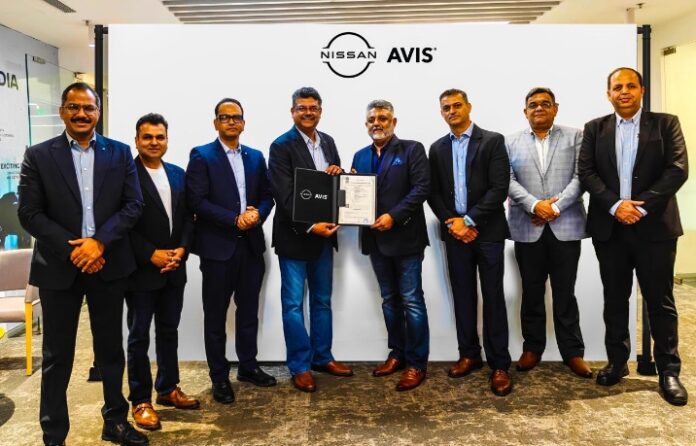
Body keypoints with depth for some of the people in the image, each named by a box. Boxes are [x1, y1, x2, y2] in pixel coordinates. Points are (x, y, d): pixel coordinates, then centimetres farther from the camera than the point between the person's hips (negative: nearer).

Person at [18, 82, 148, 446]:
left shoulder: (120, 153, 4)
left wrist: (99, 241, -15)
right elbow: (29, 213, -4)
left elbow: (134, 205, -2)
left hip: (108, 264, 2)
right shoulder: (38, 155, 0)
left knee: (111, 347, 14)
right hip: (58, 266, -1)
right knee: (56, 355, 8)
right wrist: (72, 249, -14)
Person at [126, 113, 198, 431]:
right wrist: (151, 254, -16)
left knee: (169, 331, 15)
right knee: (139, 336, 6)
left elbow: (188, 217, 10)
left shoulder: (178, 174, 10)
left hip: (174, 268, 6)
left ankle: (168, 389, 30)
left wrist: (182, 249, -5)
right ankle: (140, 401, 17)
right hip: (141, 269, -5)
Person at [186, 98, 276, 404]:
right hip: (218, 246, -4)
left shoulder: (256, 157, 12)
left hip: (251, 245, 5)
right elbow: (197, 201, -13)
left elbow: (267, 196, 10)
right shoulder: (201, 156, -3)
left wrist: (257, 214, -11)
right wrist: (235, 219, -18)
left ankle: (248, 366, 30)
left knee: (249, 310, 14)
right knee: (216, 315, 6)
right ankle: (219, 377, 18)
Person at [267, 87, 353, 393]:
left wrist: (338, 172, -8)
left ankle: (322, 357, 30)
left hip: (324, 233, 6)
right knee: (294, 304, 3)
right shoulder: (281, 146, -10)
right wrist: (309, 227, -26)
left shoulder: (328, 141, 9)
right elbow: (285, 196, -18)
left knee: (322, 300, 16)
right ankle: (300, 366, 16)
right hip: (295, 236, -6)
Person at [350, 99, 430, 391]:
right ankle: (397, 354, 27)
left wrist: (393, 216, -21)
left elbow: (421, 188, -13)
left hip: (405, 237, -6)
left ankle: (416, 363, 9)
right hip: (376, 238, 6)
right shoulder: (361, 156, 15)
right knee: (389, 300, 14)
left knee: (411, 301, -1)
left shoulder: (412, 149, -3)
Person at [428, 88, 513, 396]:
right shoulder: (437, 148, 12)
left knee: (493, 297, 0)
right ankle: (469, 354, 23)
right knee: (463, 296, 10)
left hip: (487, 231, -3)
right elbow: (433, 193, 8)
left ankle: (499, 365, 9)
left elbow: (499, 188, -10)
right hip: (454, 232, 4)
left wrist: (469, 220, -14)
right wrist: (451, 222, -7)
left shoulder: (493, 141, -1)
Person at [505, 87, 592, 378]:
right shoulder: (511, 142, 9)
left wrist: (556, 206, -15)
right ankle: (532, 348, 22)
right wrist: (535, 205, -16)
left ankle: (572, 351, 17)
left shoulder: (575, 137, 7)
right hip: (527, 228, 1)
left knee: (565, 293, 6)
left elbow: (581, 176, -3)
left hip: (565, 226, -1)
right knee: (531, 293, 10)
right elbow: (508, 180, -2)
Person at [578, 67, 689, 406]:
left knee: (660, 300, 4)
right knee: (615, 299, 10)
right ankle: (617, 362, 23)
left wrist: (642, 206, -16)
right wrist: (615, 205, -14)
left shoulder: (666, 124, 4)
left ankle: (669, 371, 15)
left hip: (654, 225, -2)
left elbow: (678, 169, -6)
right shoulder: (594, 129, 9)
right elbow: (585, 172, -1)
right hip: (609, 227, 2)